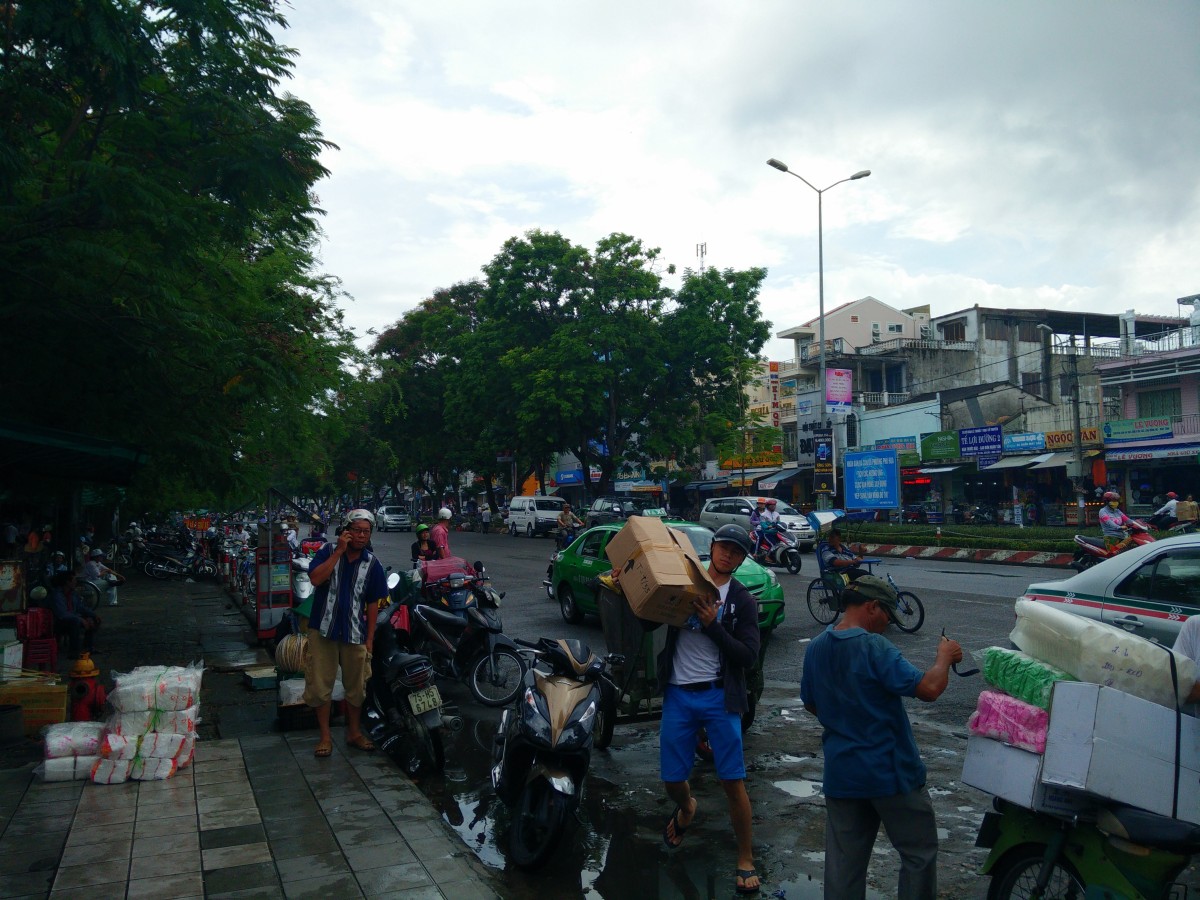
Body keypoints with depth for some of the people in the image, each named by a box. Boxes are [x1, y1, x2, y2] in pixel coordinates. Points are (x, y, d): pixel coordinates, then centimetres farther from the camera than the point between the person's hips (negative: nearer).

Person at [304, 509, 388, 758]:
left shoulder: (372, 565, 0)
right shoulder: (328, 552, -5)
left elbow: (372, 604, 4)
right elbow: (315, 579, -22)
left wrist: (370, 638, 1)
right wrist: (339, 552, -23)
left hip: (355, 633, 2)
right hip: (323, 629, -2)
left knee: (356, 686, 12)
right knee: (320, 684, 3)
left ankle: (354, 733, 28)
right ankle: (325, 736, 18)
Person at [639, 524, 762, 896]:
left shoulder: (742, 600, 0)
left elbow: (748, 657, -6)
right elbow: (646, 622, 6)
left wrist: (713, 625, -17)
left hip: (719, 697, -2)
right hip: (678, 695, 2)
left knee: (733, 782, -2)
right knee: (672, 780, 9)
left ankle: (745, 860, 18)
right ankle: (686, 808, 45)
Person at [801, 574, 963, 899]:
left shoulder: (816, 648, 3)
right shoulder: (874, 647, -19)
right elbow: (929, 688, -24)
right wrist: (945, 656, -7)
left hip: (841, 774, 6)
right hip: (890, 772, -6)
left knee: (844, 860, 12)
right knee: (919, 852, 13)